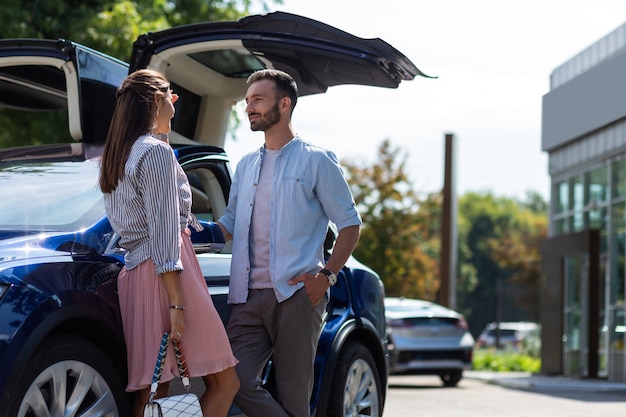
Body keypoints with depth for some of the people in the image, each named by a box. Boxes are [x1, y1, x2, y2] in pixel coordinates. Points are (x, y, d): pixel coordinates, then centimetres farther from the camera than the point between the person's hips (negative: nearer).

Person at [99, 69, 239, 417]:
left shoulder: (116, 156, 19)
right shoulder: (156, 151, -8)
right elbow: (163, 231, -15)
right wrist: (177, 303, -18)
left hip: (134, 272, 9)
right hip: (165, 274, -9)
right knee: (225, 383, -7)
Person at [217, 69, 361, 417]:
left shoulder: (316, 160, 5)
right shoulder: (246, 166, 22)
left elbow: (350, 224, 4)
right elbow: (230, 224, 25)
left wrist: (327, 275, -9)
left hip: (296, 295, -5)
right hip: (249, 297, 5)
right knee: (235, 382, -10)